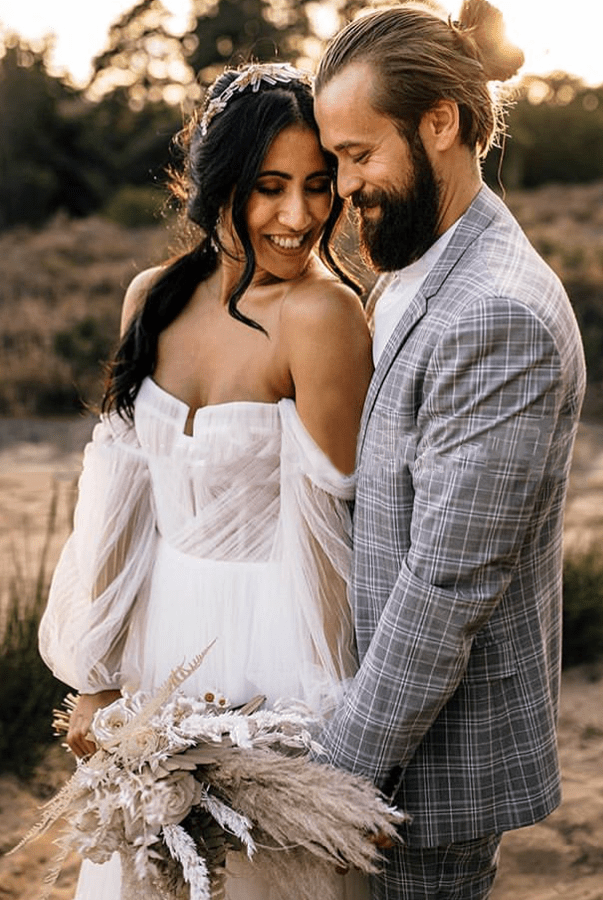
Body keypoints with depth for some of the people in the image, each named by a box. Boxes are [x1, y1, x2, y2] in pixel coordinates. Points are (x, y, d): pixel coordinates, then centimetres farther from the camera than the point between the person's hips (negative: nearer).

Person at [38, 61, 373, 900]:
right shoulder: (155, 297, -2)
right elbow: (124, 494, 2)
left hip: (267, 642, -5)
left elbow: (320, 520, -18)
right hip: (156, 633, 6)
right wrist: (95, 680, 6)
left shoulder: (322, 313, -21)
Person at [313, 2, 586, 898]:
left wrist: (347, 762, -18)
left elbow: (449, 583, -25)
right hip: (395, 681, 9)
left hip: (445, 743, -9)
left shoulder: (502, 318, -25)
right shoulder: (410, 276, 7)